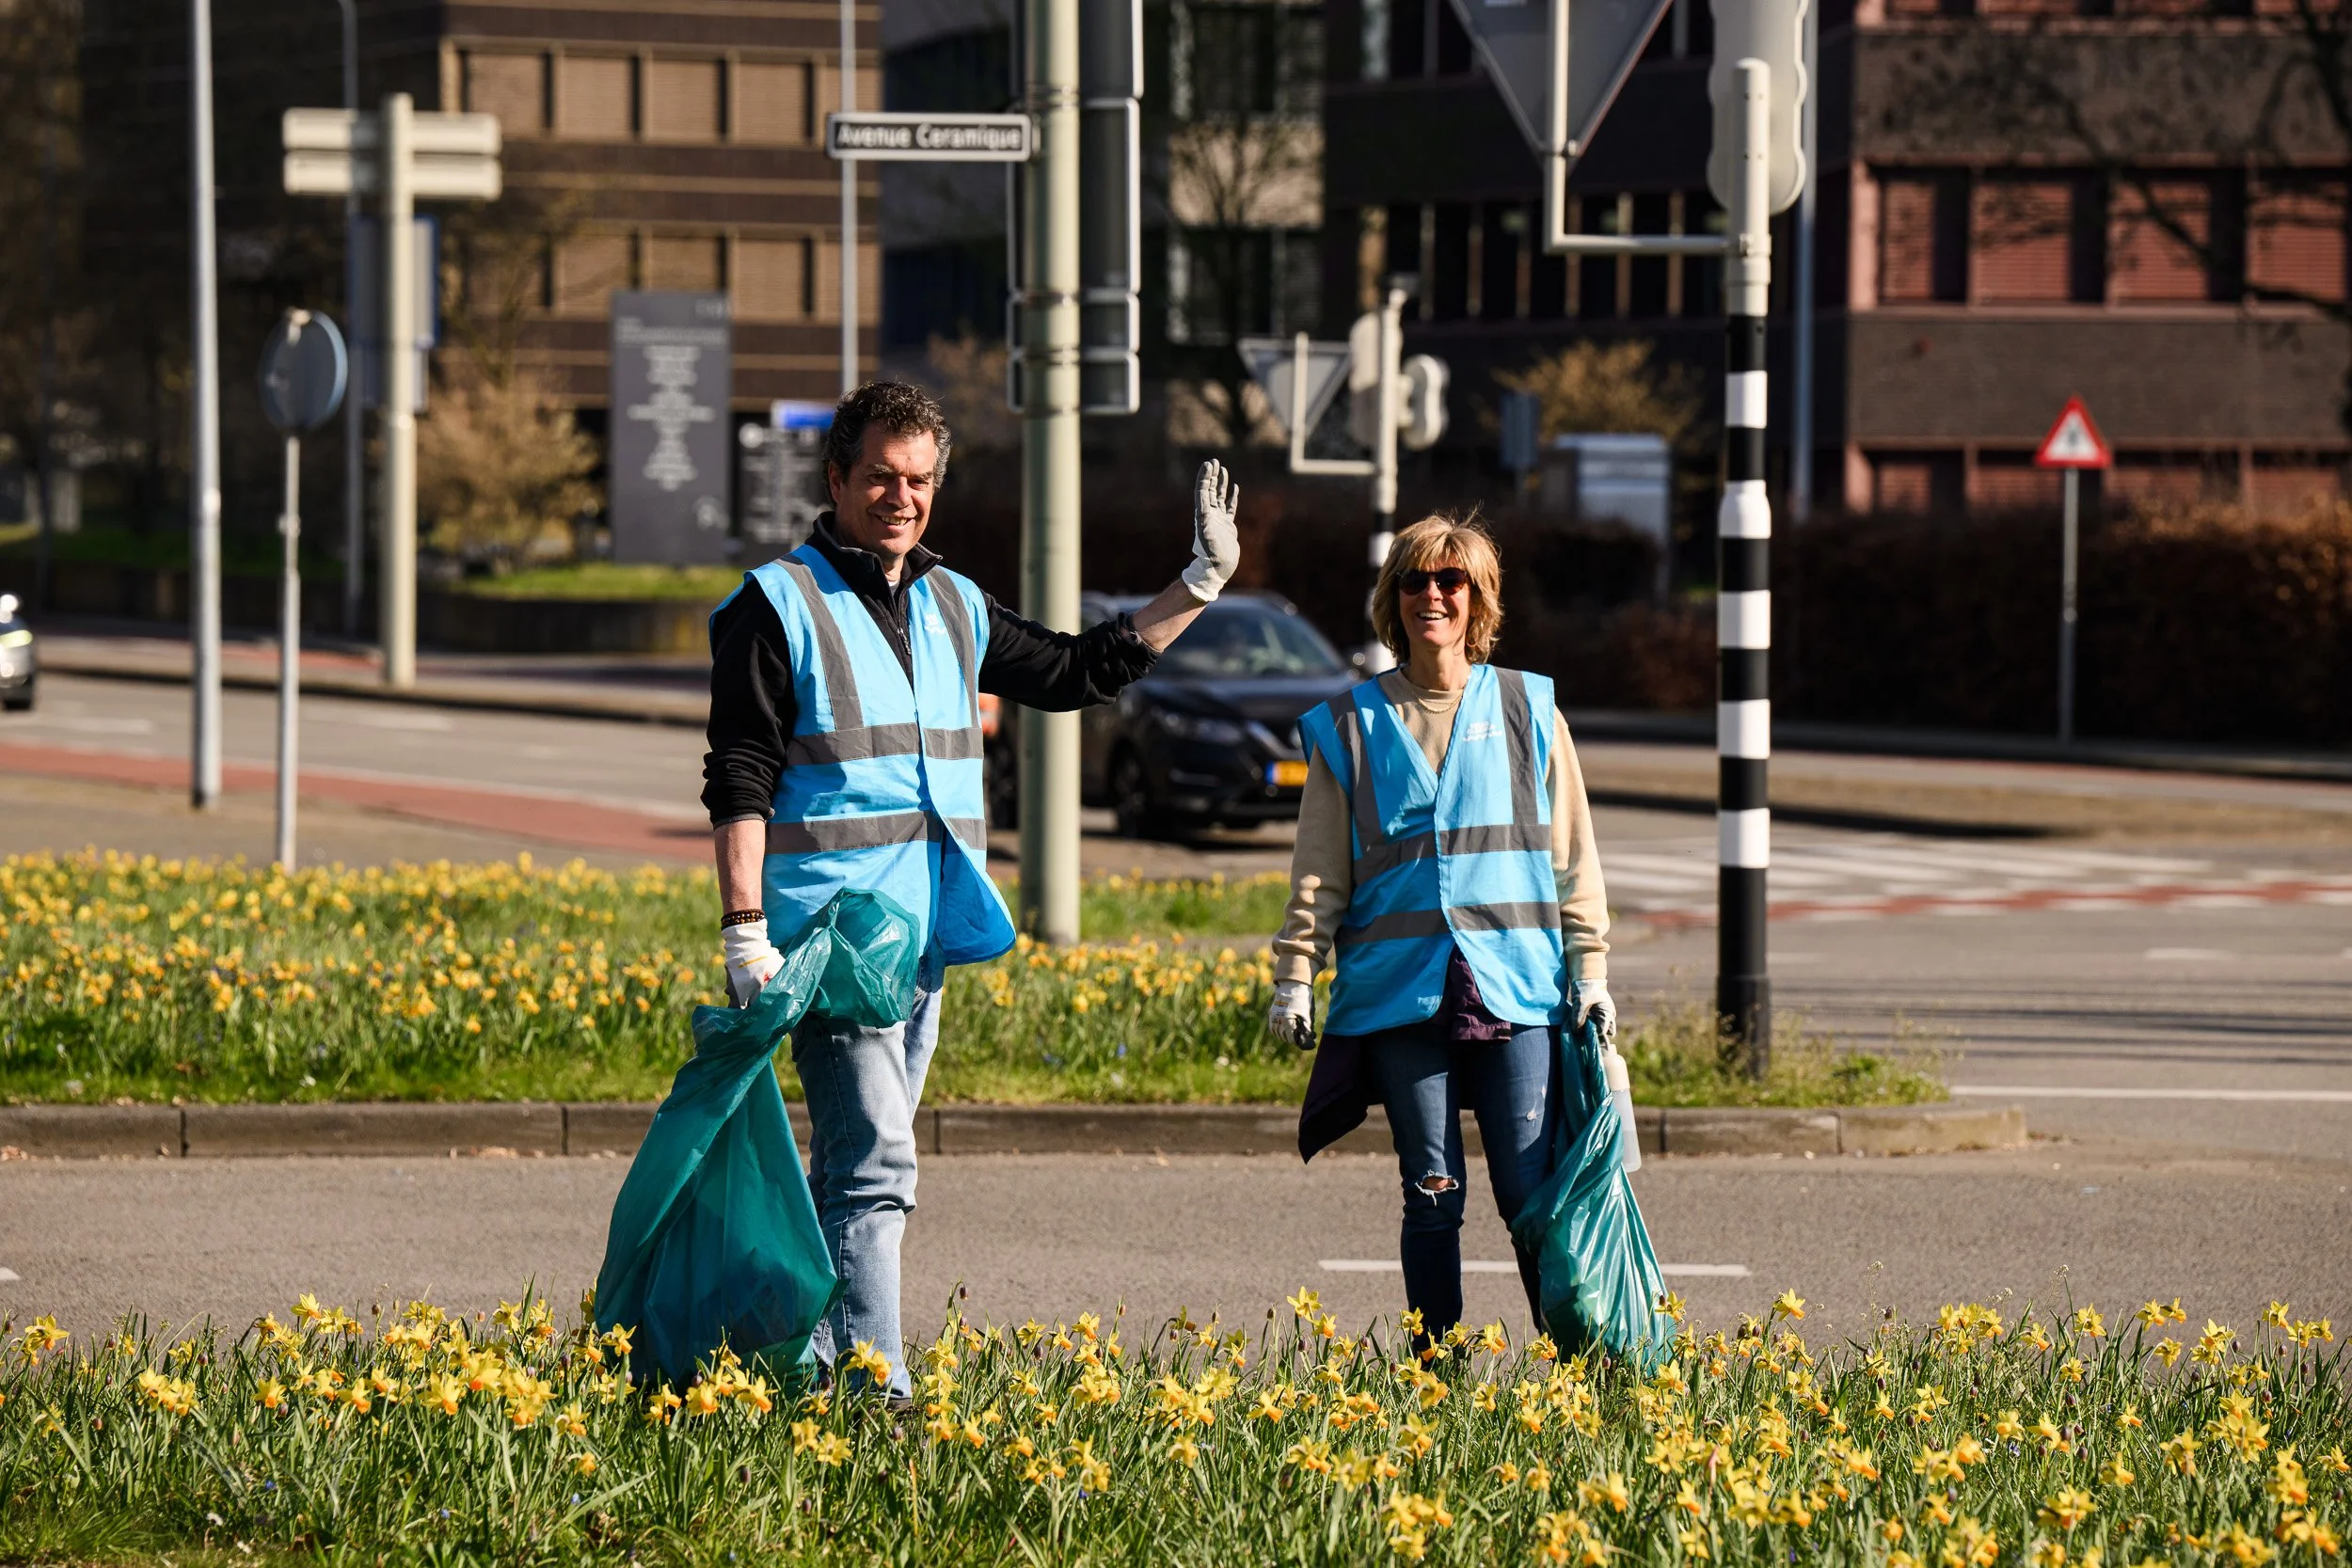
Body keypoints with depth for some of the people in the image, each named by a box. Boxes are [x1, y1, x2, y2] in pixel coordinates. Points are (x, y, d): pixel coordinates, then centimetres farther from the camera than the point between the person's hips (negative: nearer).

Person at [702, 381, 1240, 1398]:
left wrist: (1199, 585, 22)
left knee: (859, 1170, 10)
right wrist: (744, 931, -15)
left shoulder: (952, 609, 16)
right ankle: (877, 1390, -19)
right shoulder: (777, 607, -3)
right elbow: (739, 781, -7)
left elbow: (1079, 673, 28)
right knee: (875, 1164, -15)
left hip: (924, 937, 7)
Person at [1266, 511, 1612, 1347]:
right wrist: (1295, 978, 2)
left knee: (1532, 1192, -5)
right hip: (1400, 989, 1)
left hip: (1516, 987, -1)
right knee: (1432, 1198, 2)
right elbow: (1318, 872, 10)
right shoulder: (1350, 725, 9)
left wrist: (1590, 970, 5)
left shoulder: (1527, 711, 9)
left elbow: (1571, 854, 11)